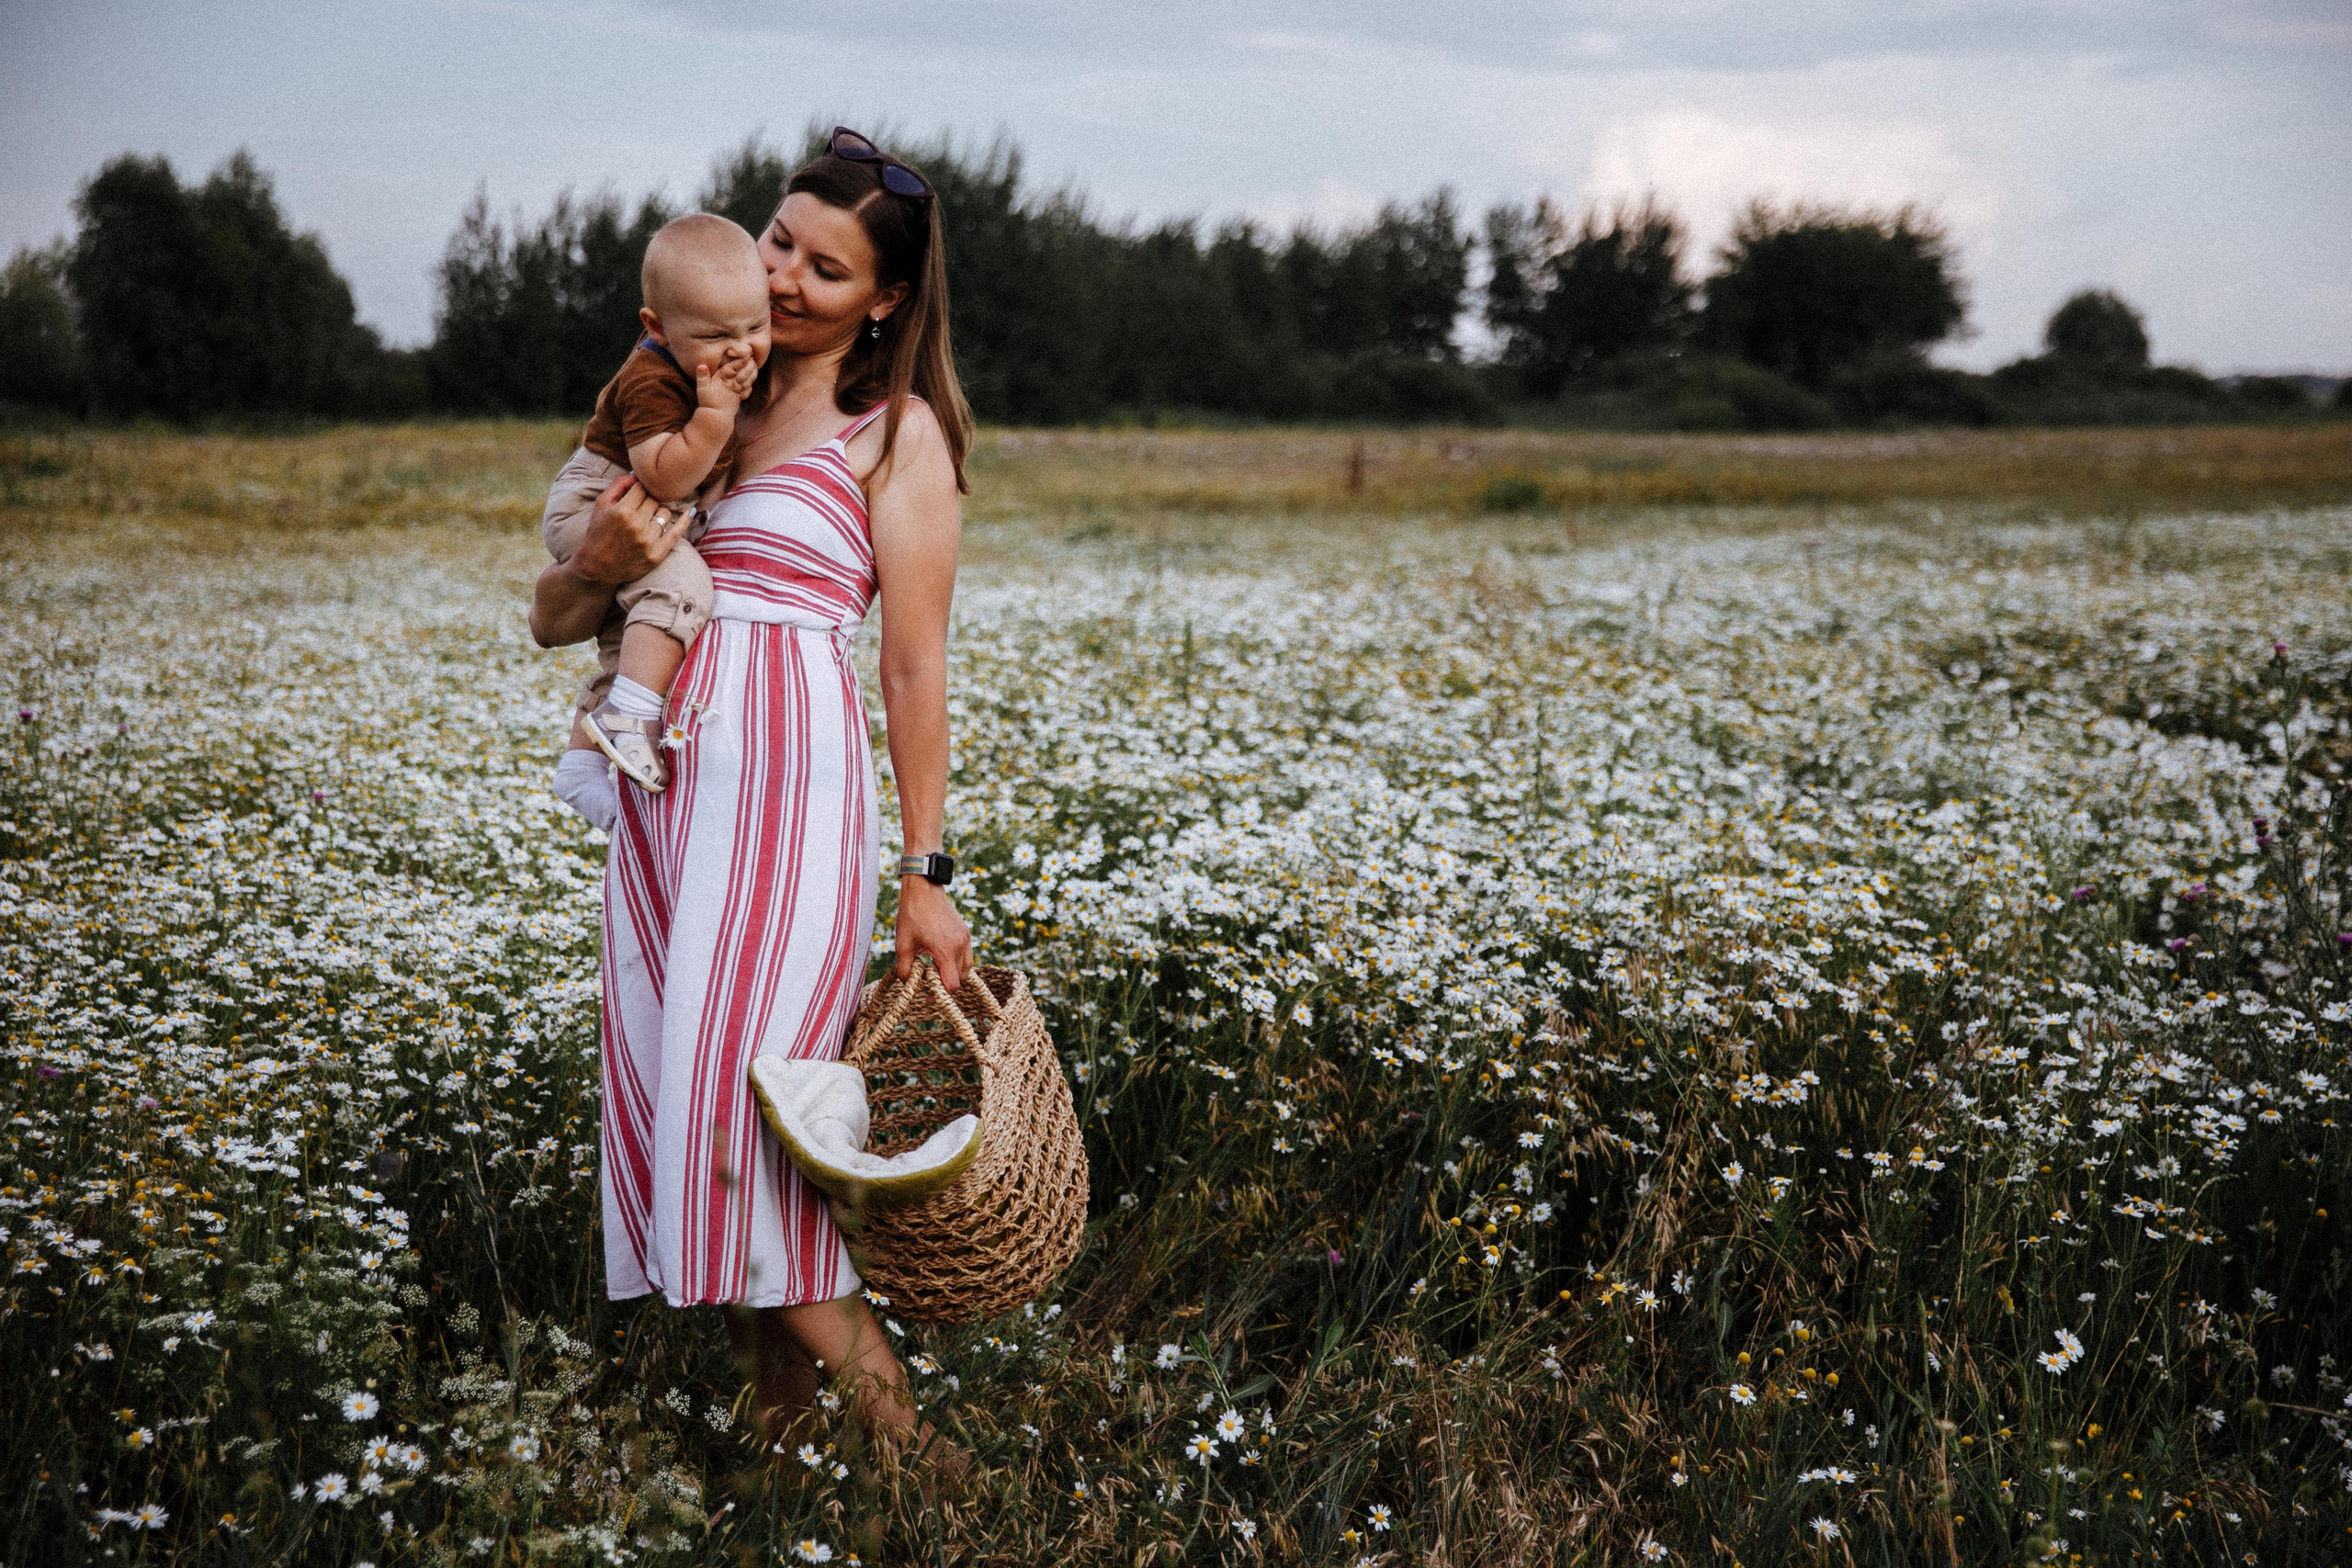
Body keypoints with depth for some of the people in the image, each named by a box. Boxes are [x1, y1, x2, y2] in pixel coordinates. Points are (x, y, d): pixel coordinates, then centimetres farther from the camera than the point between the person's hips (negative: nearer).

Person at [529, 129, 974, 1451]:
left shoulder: (898, 430, 0)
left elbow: (918, 668, -3)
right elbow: (552, 623, 15)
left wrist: (924, 872, -5)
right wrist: (600, 566, -8)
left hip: (791, 787, -6)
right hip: (663, 785, 6)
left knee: (737, 1110, -12)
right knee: (676, 1096, 5)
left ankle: (894, 1427, 1)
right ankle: (775, 1422, 18)